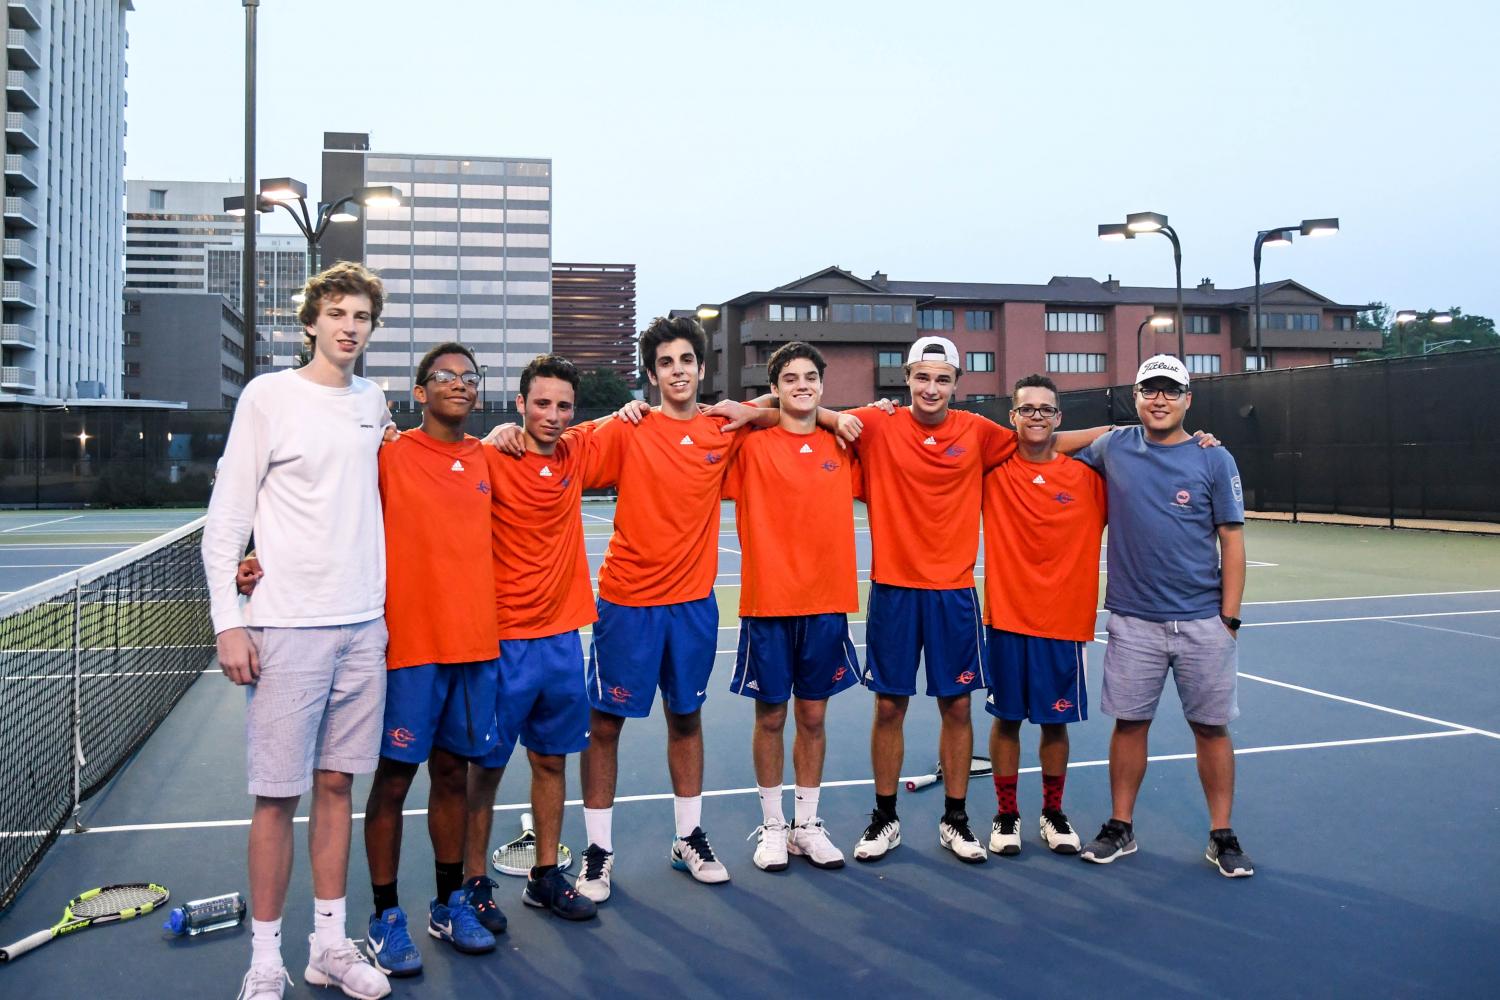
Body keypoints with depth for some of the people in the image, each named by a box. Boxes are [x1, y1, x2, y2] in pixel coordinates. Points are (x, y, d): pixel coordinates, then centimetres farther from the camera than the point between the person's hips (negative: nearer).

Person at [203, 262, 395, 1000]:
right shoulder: (268, 396, -3)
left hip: (364, 625, 5)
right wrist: (228, 622, -10)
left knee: (337, 783, 11)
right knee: (277, 795, 0)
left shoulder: (373, 401, 11)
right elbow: (225, 520, -4)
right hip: (287, 627, -4)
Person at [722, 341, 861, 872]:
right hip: (768, 604, -2)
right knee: (771, 716, 8)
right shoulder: (750, 444, -3)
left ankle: (807, 826, 25)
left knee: (813, 717, 11)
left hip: (827, 604, 3)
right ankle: (771, 827, 24)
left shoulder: (842, 446, 5)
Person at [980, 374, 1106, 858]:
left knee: (1056, 722, 11)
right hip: (1006, 618, -1)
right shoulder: (994, 469, -2)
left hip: (1064, 620, 1)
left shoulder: (1087, 476, 0)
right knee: (1006, 719, 8)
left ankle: (1053, 814, 29)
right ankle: (1006, 815, 24)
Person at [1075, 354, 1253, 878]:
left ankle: (1222, 836, 18)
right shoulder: (1112, 448, 4)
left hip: (1202, 623, -1)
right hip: (1132, 621, 1)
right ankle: (1120, 827, 20)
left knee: (1211, 727, 6)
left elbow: (1232, 541, -1)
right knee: (1129, 723, 7)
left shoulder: (1215, 460, 0)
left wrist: (1229, 618, -5)